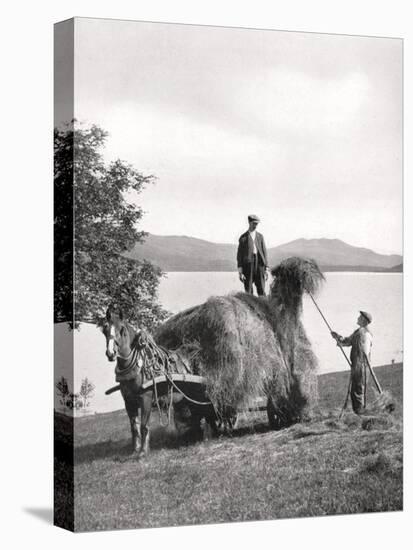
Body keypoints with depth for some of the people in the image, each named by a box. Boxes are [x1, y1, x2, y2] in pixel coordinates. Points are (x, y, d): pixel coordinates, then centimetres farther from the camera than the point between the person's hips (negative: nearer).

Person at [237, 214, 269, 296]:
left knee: (261, 291, -1)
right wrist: (240, 271, -6)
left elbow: (264, 252, 12)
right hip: (248, 264, -2)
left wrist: (266, 269, 4)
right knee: (248, 292, -1)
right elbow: (239, 255, 1)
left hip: (259, 264, 2)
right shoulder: (243, 237, 4)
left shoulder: (260, 236, 13)